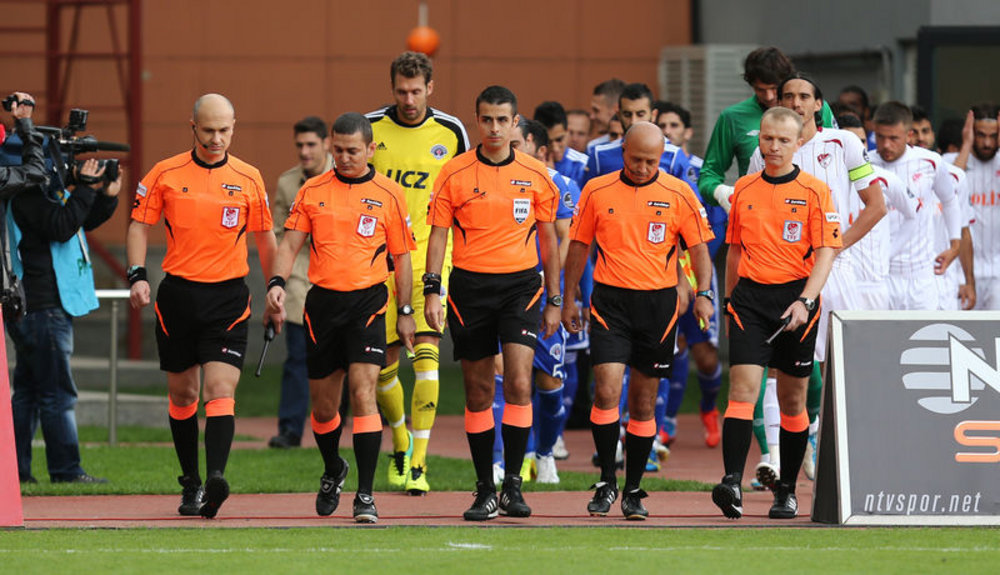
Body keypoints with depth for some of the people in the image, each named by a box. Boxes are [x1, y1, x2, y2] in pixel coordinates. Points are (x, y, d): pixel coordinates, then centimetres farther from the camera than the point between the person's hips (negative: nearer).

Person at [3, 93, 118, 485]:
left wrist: (107, 196, 9)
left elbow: (81, 222, 24)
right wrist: (85, 189, -18)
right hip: (43, 306, -11)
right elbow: (61, 226, -23)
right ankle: (66, 470, -7)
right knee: (57, 393, -8)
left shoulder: (48, 188, 16)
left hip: (50, 304, 11)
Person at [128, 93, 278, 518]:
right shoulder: (165, 174, 1)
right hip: (178, 294, 1)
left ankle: (216, 478, -29)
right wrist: (137, 275, -9)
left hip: (228, 296, -1)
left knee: (220, 390, -16)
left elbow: (264, 238, 13)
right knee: (182, 394, 9)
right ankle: (191, 484, 21)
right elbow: (139, 225, 5)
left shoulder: (248, 179, 3)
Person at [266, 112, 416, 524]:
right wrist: (277, 282, -14)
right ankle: (333, 471, 39)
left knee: (362, 390, -16)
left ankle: (365, 495, -14)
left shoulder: (388, 195, 2)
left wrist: (405, 312, 5)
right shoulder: (312, 191, 6)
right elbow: (290, 243, 3)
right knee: (323, 402, 9)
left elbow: (401, 257, 7)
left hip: (367, 303, -3)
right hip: (322, 301, 3)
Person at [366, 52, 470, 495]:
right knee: (381, 362, 3)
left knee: (426, 355, -14)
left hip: (429, 256, -1)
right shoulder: (371, 128, 1)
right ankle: (400, 441, 31)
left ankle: (418, 463, -12)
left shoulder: (450, 132, 2)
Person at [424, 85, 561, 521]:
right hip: (470, 287, 0)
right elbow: (438, 235, 3)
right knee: (478, 391, 4)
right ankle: (484, 489, 12)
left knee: (519, 382, -15)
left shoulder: (535, 175, 5)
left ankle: (512, 483, -8)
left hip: (520, 285, 0)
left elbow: (548, 240, 12)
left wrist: (554, 301, 11)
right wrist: (431, 291, -8)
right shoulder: (454, 174, 1)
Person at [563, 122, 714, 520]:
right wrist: (569, 300, 9)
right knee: (607, 390, -14)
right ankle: (607, 483, -2)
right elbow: (578, 246, 11)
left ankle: (633, 491, 15)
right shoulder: (597, 192, 3)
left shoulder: (679, 195, 1)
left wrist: (704, 294, -10)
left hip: (658, 303, 0)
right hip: (609, 301, 0)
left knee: (644, 402, 5)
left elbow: (699, 248, 4)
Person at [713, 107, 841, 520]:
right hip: (750, 298, 2)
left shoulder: (814, 192, -1)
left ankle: (787, 491, 15)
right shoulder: (744, 190, 9)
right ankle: (732, 482, -23)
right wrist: (730, 302, 19)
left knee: (793, 400, 5)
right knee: (743, 388, -13)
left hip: (796, 299, -1)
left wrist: (805, 301, -19)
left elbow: (825, 254, -6)